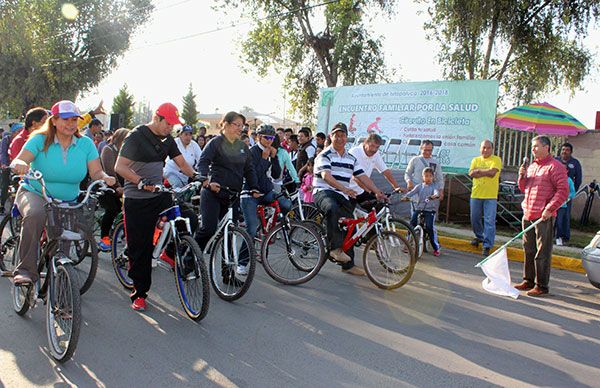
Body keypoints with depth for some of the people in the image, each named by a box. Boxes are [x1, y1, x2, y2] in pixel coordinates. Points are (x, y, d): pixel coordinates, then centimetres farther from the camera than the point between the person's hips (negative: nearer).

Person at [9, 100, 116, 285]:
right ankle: (26, 270, -29)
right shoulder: (40, 140, -7)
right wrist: (21, 165, -43)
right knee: (35, 215, -34)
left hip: (69, 201, 3)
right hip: (35, 194, -3)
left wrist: (105, 177, -30)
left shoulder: (85, 143, -2)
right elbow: (16, 162, -19)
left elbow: (96, 172, -7)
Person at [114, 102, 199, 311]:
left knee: (190, 219, -16)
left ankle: (170, 251, 11)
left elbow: (182, 163, 10)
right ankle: (139, 293, 17)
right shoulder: (136, 136, -11)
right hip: (137, 200, -5)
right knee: (140, 248, 0)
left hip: (159, 194, 5)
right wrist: (141, 181, -31)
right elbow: (120, 167, -17)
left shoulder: (167, 139, 9)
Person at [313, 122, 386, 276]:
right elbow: (326, 176, -20)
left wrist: (378, 192, 1)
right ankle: (335, 248, -30)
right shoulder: (325, 155, -3)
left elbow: (363, 177, 14)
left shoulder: (351, 159, 18)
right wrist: (344, 188, -35)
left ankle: (348, 265, 16)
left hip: (343, 196, 7)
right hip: (323, 192, -7)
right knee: (333, 209, -39)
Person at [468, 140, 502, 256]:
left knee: (489, 221, -6)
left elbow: (492, 172, -17)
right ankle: (480, 237, 37)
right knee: (475, 219, 14)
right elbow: (471, 173, -3)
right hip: (476, 194, 4)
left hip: (490, 196, -4)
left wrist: (478, 171, -6)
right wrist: (486, 172, -12)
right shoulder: (476, 160, 13)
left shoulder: (496, 160, 1)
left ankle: (487, 245, -1)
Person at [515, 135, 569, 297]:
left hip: (544, 217, -7)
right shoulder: (531, 166, 16)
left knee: (542, 253, -2)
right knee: (528, 250, 14)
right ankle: (528, 281, 25)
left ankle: (541, 286, 5)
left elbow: (563, 190, -13)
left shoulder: (555, 166, -7)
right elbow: (523, 188, 22)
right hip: (528, 214, 8)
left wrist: (549, 209, -19)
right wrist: (522, 176, 3)